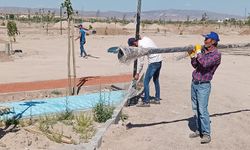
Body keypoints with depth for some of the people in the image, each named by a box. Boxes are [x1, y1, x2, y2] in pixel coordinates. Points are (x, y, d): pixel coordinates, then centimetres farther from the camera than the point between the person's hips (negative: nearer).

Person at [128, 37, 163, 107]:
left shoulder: (141, 46, -15)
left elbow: (140, 62, -12)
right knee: (156, 80, 19)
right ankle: (157, 99, 27)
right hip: (159, 60, 10)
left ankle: (146, 102, -4)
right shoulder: (145, 38, 7)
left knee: (146, 82, -6)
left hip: (153, 62, -10)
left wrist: (137, 73, -3)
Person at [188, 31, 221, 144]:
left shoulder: (216, 54, -12)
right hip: (194, 83, 7)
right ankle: (199, 130, 23)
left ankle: (206, 134, -1)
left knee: (202, 109, -10)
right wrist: (192, 56, -1)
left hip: (204, 85, -7)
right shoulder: (203, 50, 9)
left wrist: (198, 52, -17)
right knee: (195, 109, 12)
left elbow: (205, 63, -28)